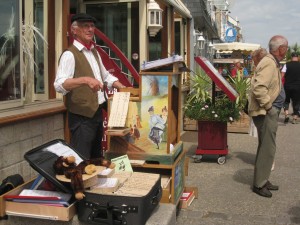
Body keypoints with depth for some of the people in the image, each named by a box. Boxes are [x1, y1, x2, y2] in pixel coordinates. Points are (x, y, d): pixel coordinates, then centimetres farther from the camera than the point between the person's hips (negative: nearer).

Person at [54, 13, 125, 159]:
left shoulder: (94, 52, 13)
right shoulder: (70, 54, -15)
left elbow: (106, 76, 24)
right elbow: (59, 84, -29)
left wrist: (122, 88, 9)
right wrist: (85, 80, -42)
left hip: (97, 112, 9)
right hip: (82, 115, -8)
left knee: (96, 157, 22)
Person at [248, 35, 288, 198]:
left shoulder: (273, 63, 14)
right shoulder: (269, 63, -18)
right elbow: (258, 87, -30)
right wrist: (268, 106, -21)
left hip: (270, 112, 11)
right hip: (265, 113, -11)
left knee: (267, 148, 17)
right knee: (268, 149, -4)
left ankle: (263, 180, 27)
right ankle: (259, 184, 5)